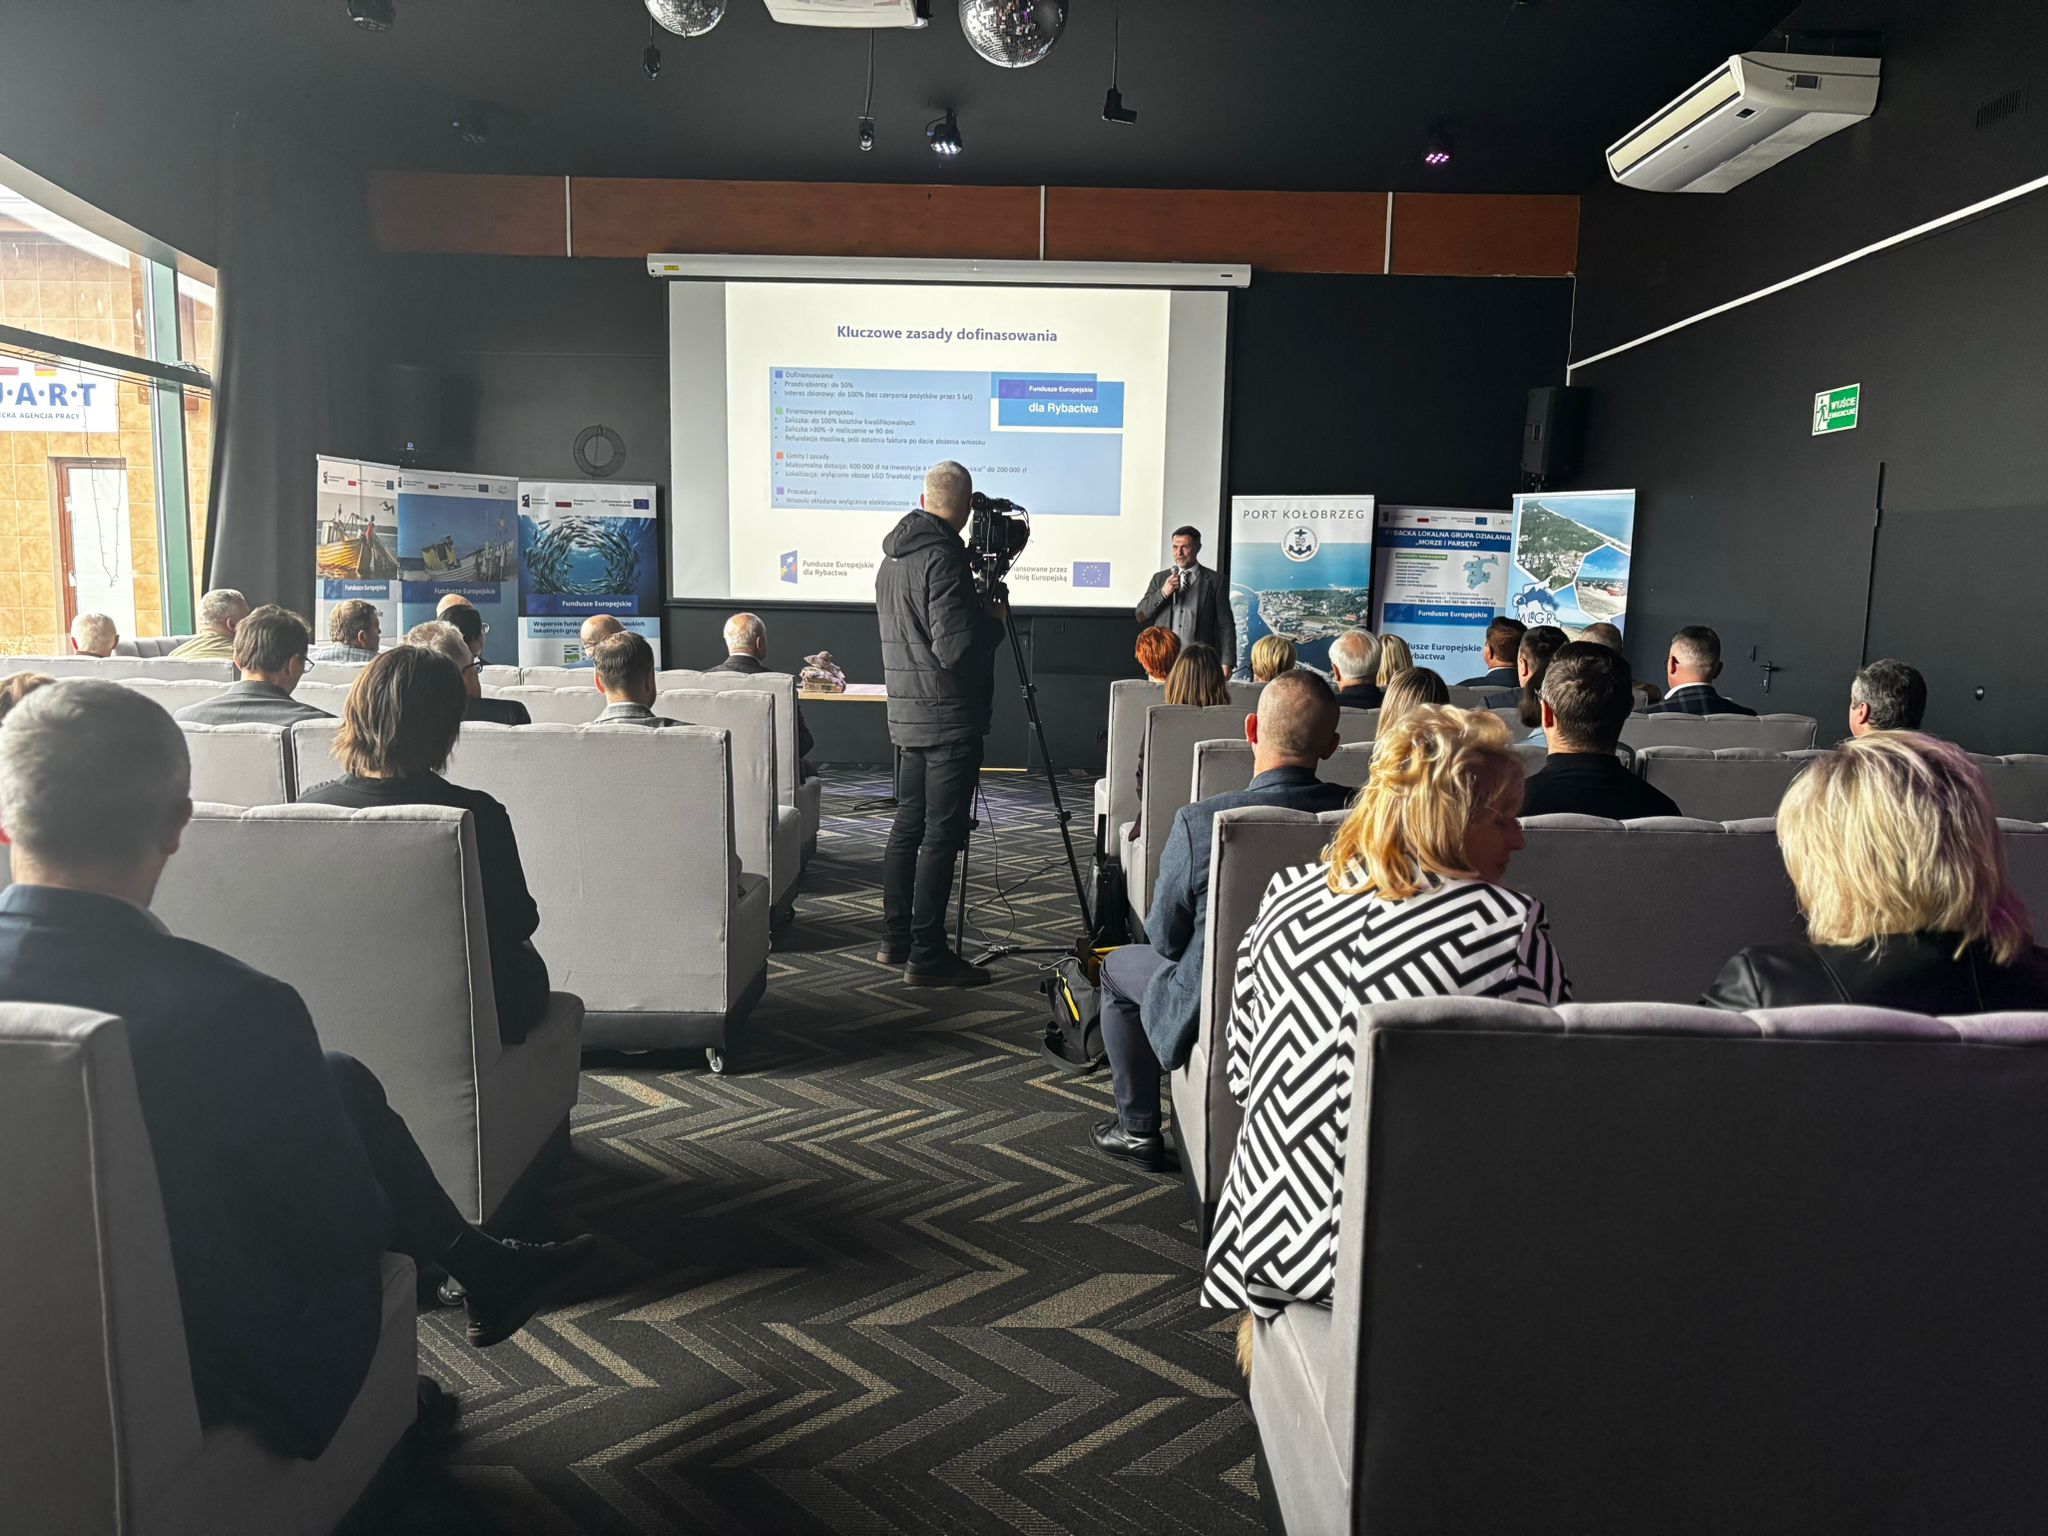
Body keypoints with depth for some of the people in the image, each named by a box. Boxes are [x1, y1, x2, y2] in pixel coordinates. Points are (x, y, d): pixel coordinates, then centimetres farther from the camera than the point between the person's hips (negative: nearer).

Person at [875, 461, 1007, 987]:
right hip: (949, 720, -9)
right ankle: (927, 956, -1)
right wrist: (994, 618, -5)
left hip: (907, 716, 9)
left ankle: (895, 939, 23)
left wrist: (978, 611, 15)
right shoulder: (943, 558, -18)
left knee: (908, 825, 15)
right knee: (941, 835, -5)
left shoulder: (892, 557, 11)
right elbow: (956, 648, -23)